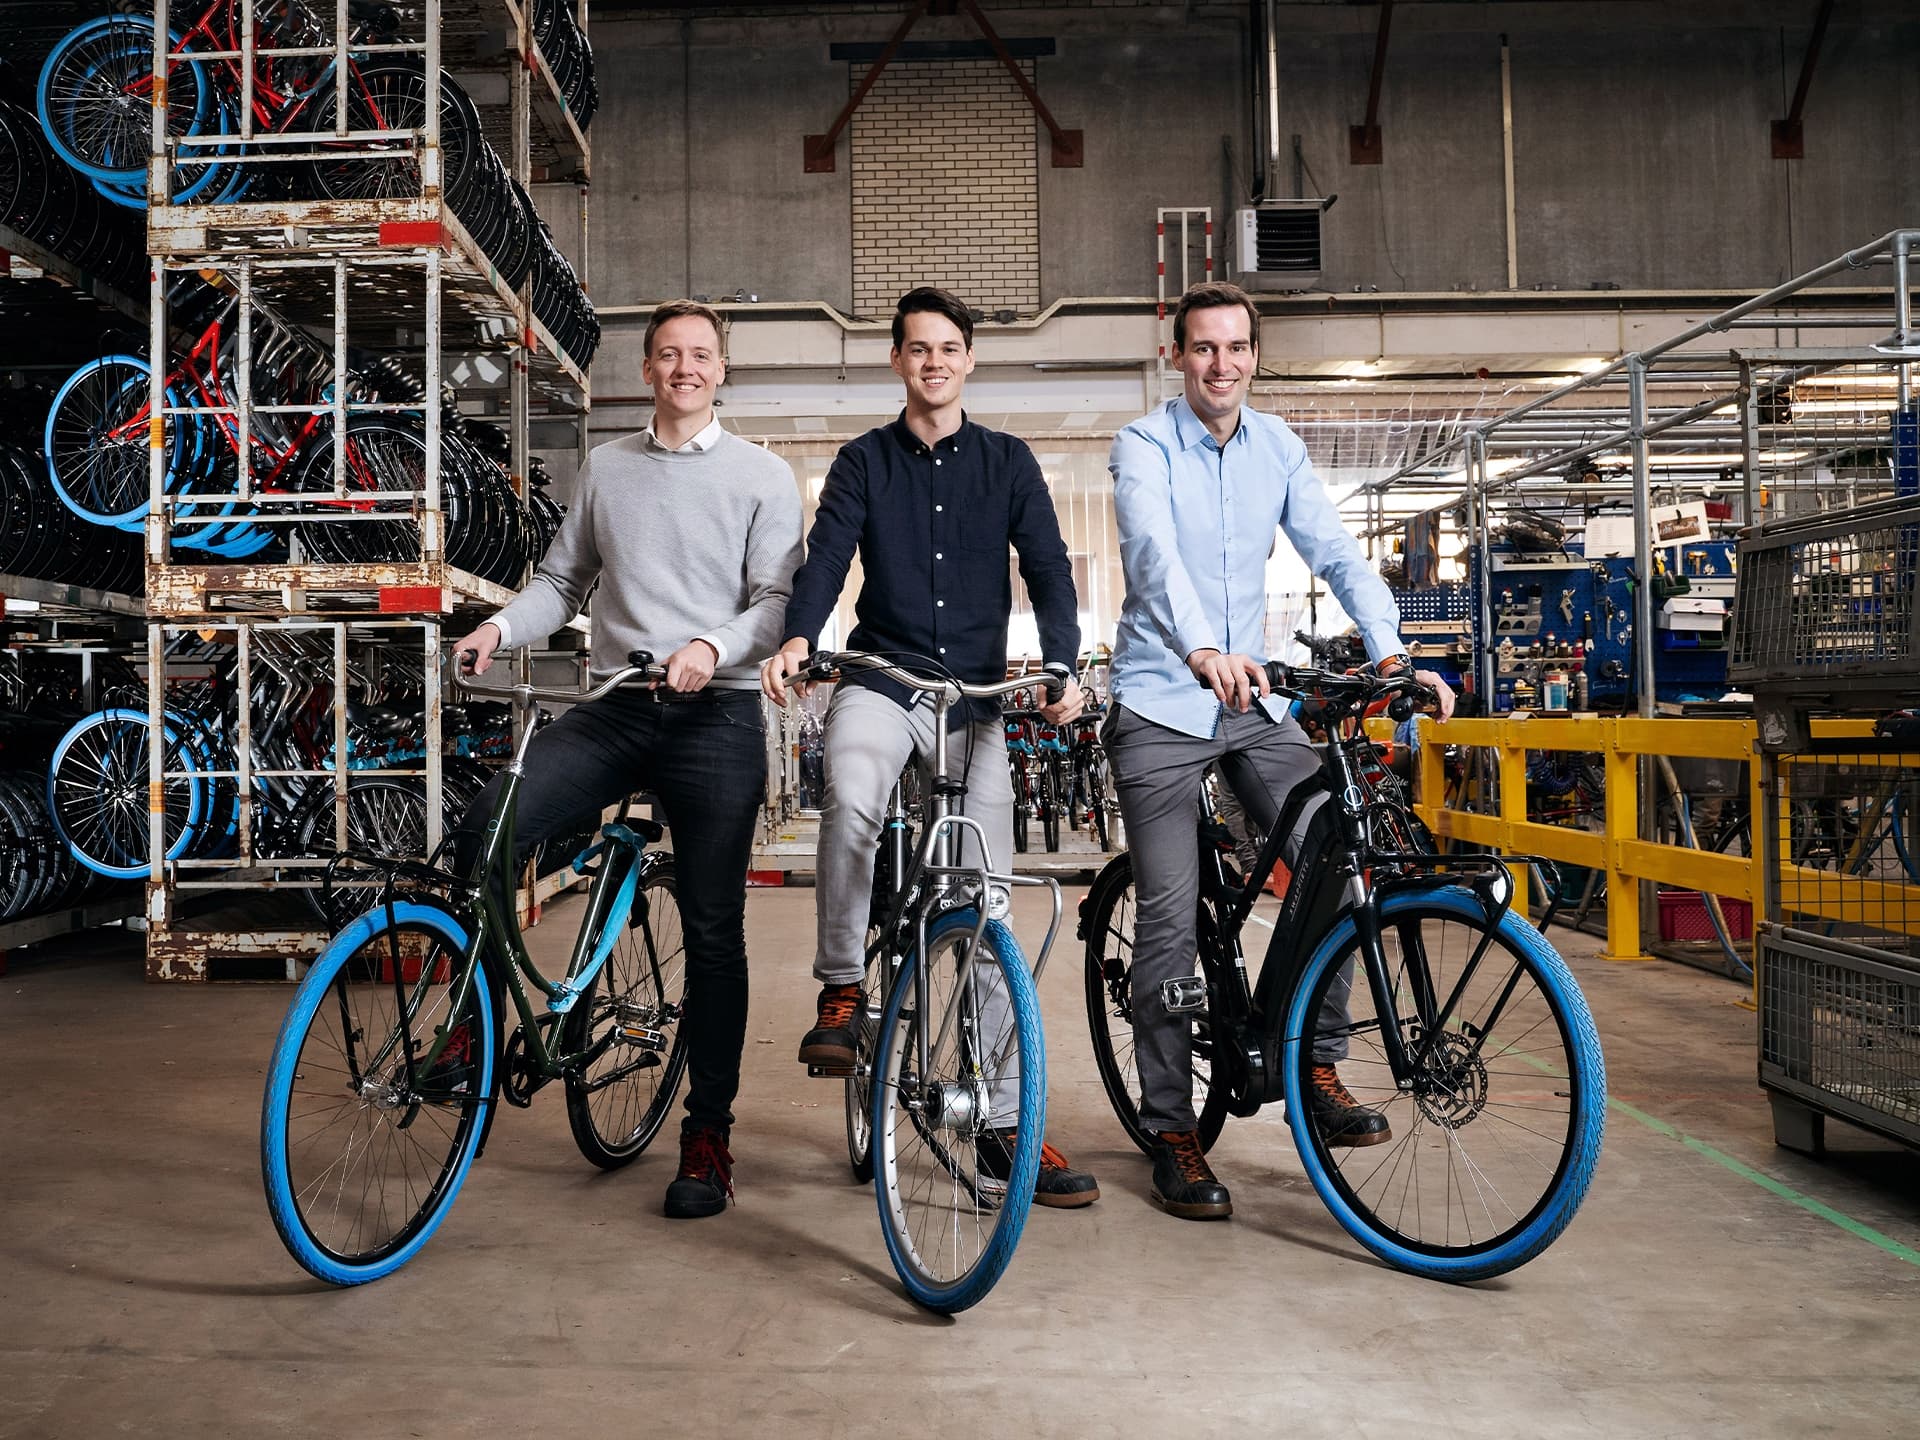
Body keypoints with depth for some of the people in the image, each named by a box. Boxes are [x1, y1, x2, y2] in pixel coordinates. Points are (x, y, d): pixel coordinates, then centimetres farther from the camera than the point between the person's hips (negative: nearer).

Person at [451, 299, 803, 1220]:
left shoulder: (762, 476, 4)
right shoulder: (605, 469, 14)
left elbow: (781, 600, -5)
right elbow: (563, 580, 15)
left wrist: (714, 645, -24)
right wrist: (499, 629, -4)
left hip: (715, 718, -3)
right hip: (615, 710, 3)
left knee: (713, 931, 1)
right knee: (484, 832, -20)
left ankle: (707, 1137, 13)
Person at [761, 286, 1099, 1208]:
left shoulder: (1008, 463, 9)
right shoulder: (864, 462, 9)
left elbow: (1048, 568, 0)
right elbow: (827, 558, -4)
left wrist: (1061, 666, -18)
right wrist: (797, 638, -25)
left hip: (977, 699, 1)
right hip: (880, 681, -1)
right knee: (851, 796, -37)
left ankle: (1004, 1125, 5)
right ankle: (841, 992, -16)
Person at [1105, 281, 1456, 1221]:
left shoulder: (1277, 447, 7)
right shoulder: (1144, 447, -8)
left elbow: (1335, 551, -1)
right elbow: (1153, 552, -26)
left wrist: (1390, 648, -18)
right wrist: (1201, 649, -45)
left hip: (1252, 699, 5)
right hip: (1162, 705, -4)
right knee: (1170, 914, -4)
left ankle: (1312, 1063, 8)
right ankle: (1170, 1131, 7)